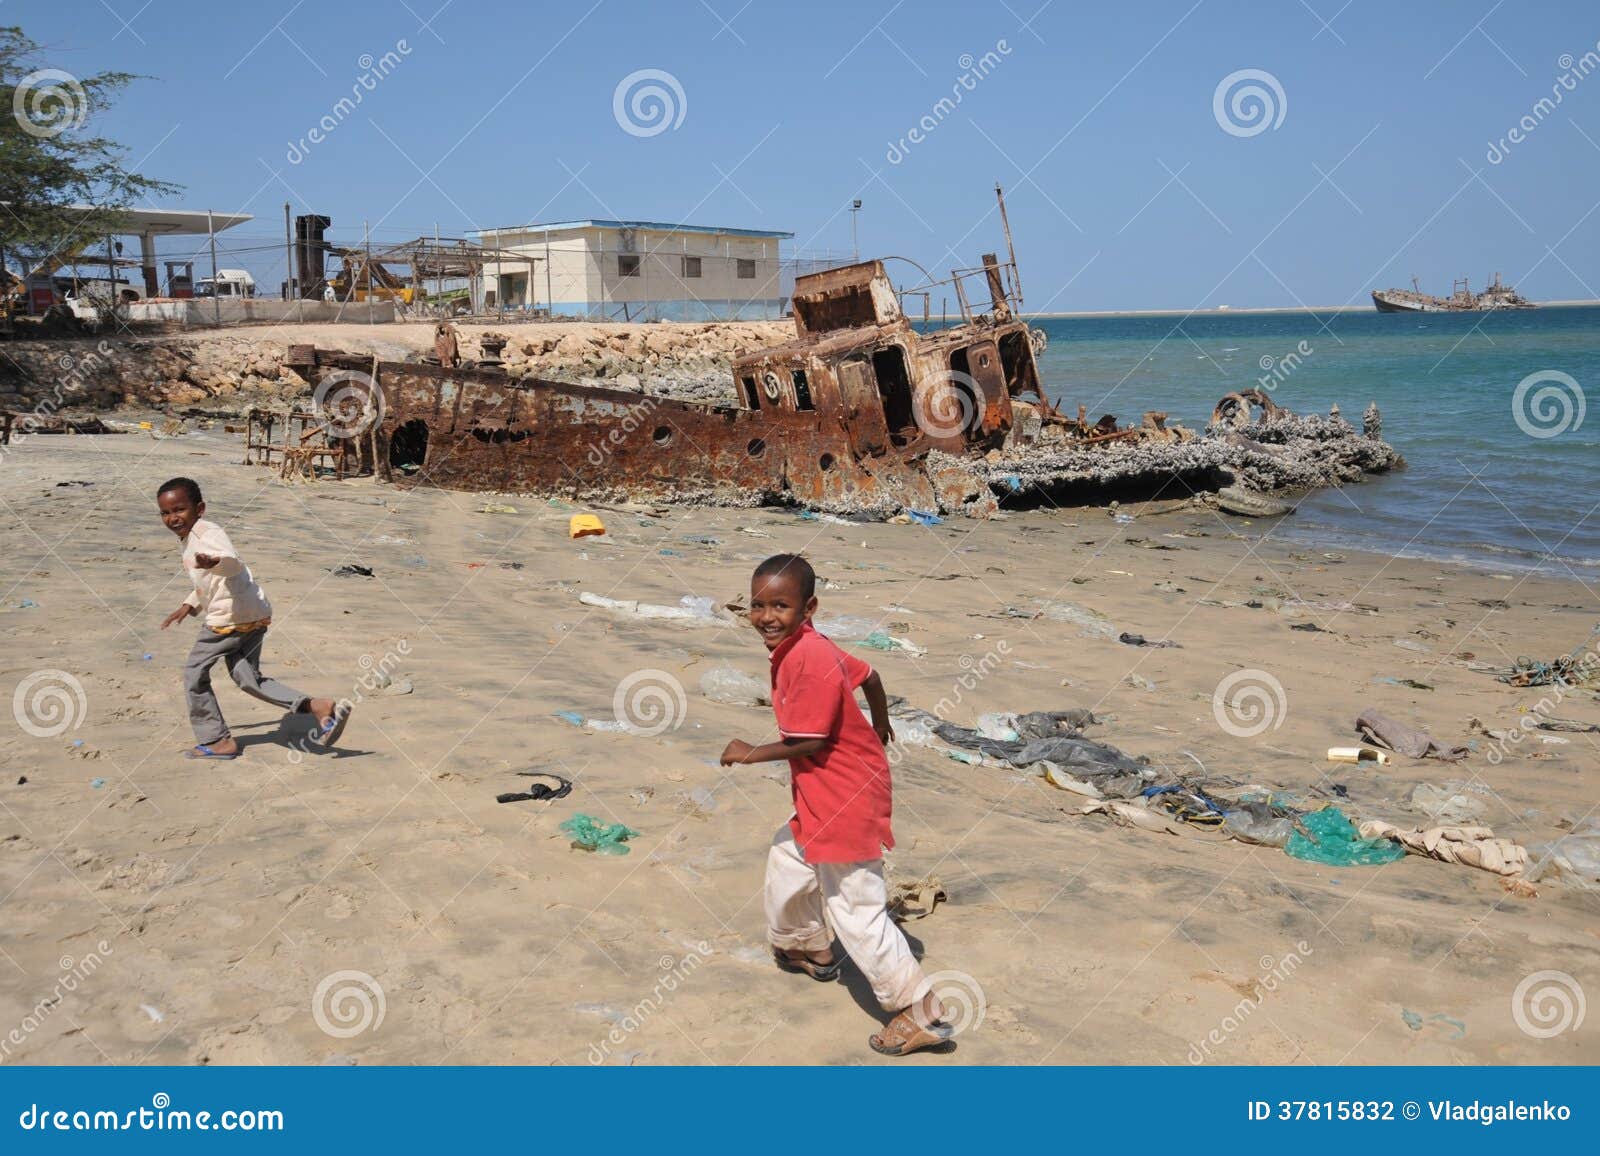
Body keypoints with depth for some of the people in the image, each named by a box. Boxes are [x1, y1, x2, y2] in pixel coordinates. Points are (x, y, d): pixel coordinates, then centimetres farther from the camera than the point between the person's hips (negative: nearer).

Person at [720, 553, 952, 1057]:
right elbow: (867, 674, 16)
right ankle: (808, 950, 51)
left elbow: (809, 741, -25)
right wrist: (880, 723, 34)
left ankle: (921, 1014, 3)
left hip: (845, 799, -11)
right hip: (820, 796, 11)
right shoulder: (797, 648, 4)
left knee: (856, 911, -5)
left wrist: (752, 753, -12)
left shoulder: (810, 659, -26)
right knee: (787, 859, 28)